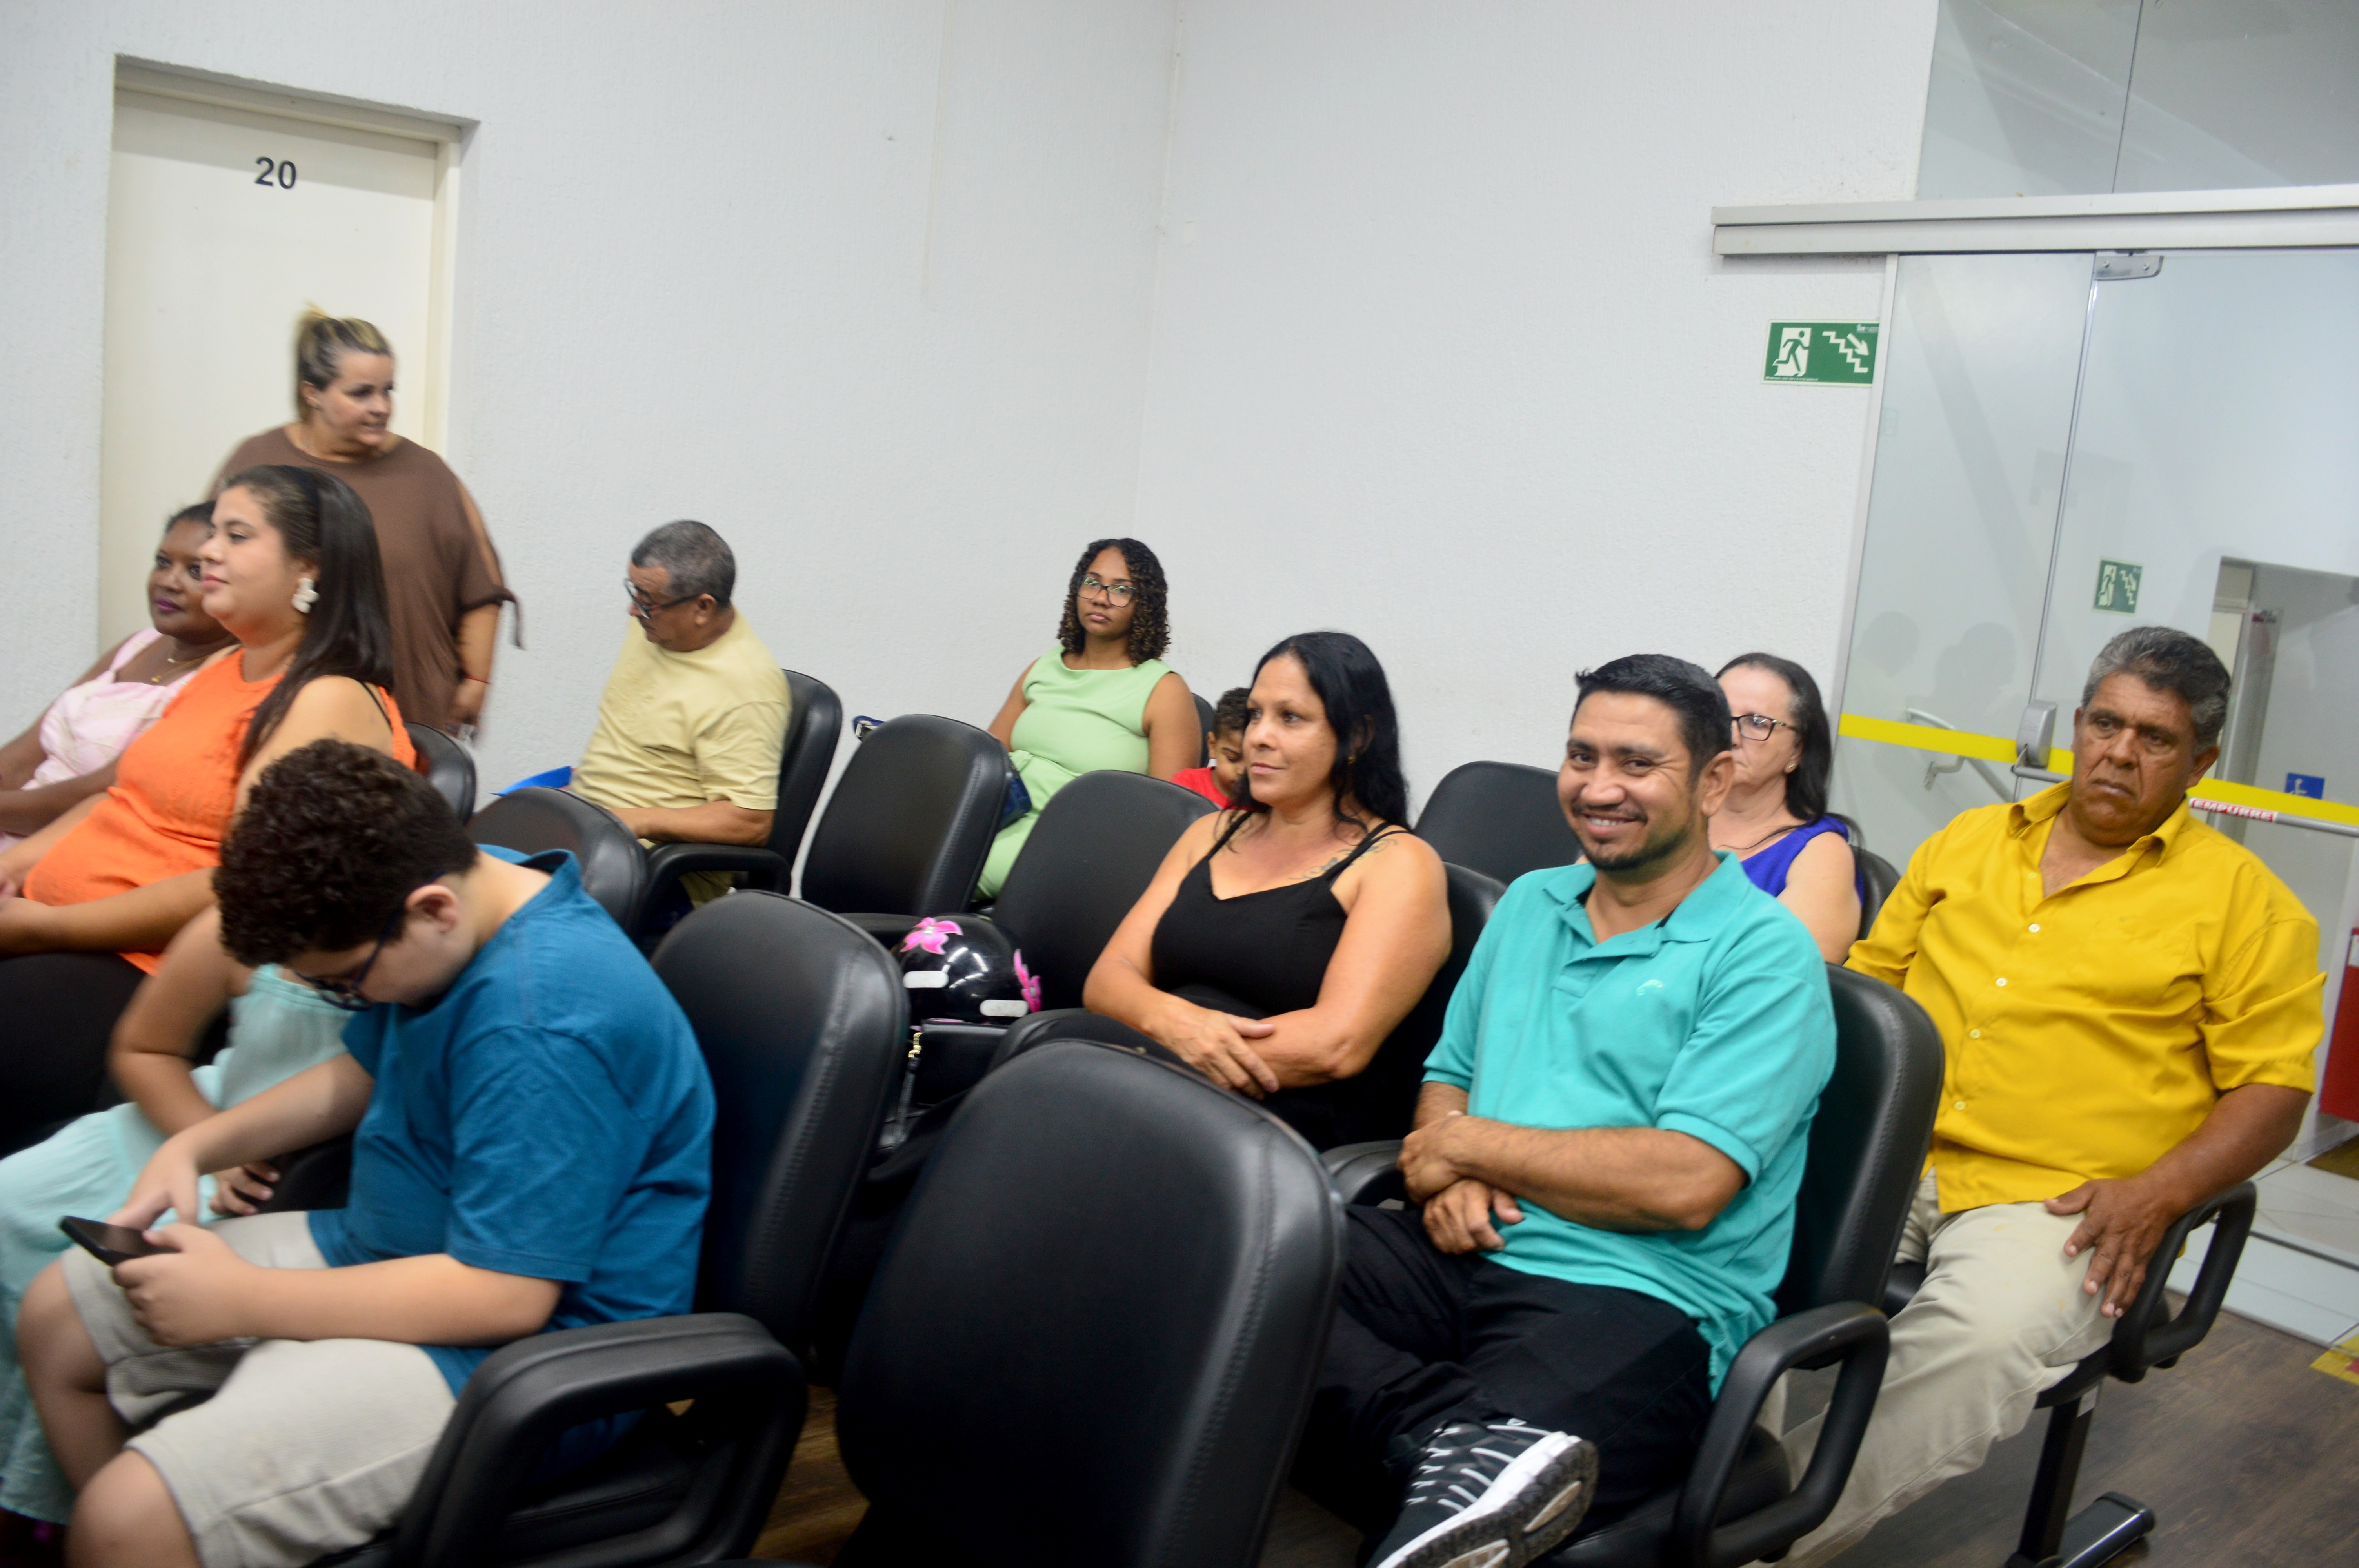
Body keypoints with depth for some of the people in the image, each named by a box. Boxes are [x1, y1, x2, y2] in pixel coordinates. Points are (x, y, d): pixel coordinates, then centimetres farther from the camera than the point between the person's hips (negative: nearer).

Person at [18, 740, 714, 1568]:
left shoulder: (545, 1023, -31)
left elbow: (502, 1294, -28)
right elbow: (361, 1073, 18)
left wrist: (240, 1299, -20)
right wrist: (197, 1146, 3)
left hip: (519, 1346, -10)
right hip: (382, 1250, 10)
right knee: (55, 1318, 17)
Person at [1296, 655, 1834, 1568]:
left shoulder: (1763, 954, -3)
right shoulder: (1528, 904, 20)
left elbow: (1685, 1184, -14)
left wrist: (1473, 1145, -5)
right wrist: (1449, 1178, -2)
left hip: (1635, 1301, -8)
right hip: (1460, 1256, 8)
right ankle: (1466, 1444, -36)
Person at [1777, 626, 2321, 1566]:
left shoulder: (2242, 899, 7)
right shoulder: (1970, 841, 18)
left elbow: (2273, 1089, 4)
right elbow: (1870, 975, 22)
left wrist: (2157, 1195, -12)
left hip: (2056, 1202, -3)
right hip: (1890, 1160, 4)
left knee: (1980, 1344, -34)